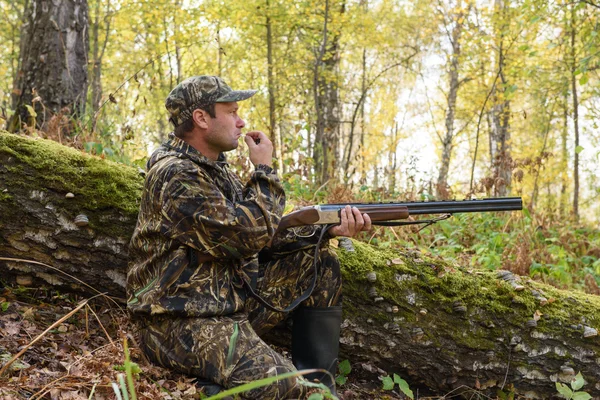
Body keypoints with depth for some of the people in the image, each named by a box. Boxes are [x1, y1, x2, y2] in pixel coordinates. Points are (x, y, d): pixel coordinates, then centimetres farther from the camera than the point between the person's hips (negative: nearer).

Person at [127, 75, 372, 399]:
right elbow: (249, 236, -23)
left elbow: (266, 235, 13)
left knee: (318, 263, 9)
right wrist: (264, 169, -10)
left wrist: (328, 229, 0)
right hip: (182, 323, -10)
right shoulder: (176, 176, -19)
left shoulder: (213, 167, 12)